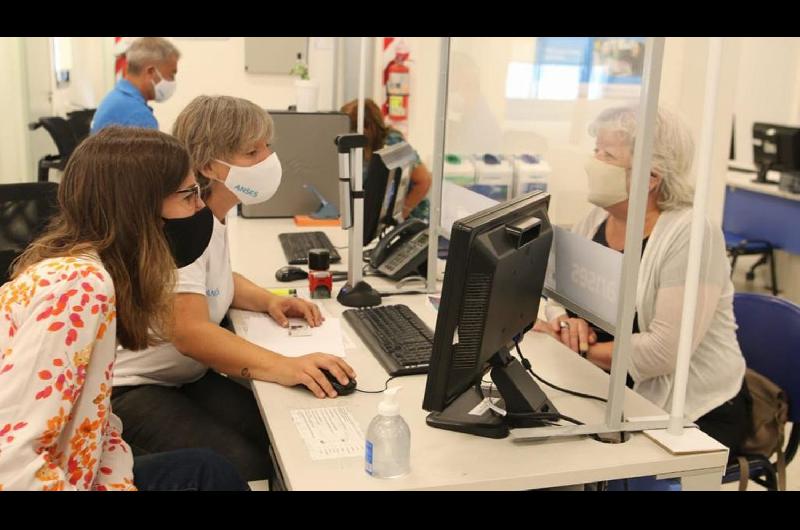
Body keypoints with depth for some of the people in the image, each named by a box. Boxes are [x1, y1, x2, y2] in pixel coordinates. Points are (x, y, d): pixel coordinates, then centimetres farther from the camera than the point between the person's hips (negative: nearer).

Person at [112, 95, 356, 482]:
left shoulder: (209, 214, 4)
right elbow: (190, 332, -34)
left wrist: (267, 301, 3)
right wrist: (283, 367, -46)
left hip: (187, 378, 8)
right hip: (130, 390, -8)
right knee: (242, 465, -26)